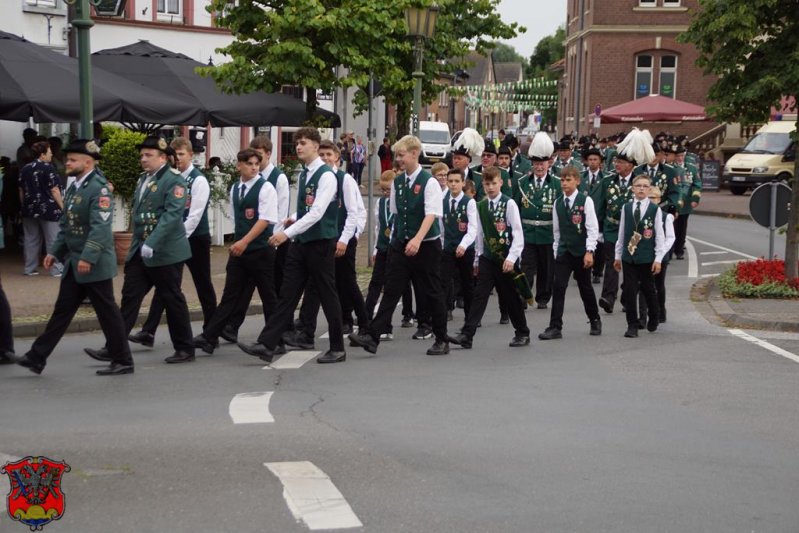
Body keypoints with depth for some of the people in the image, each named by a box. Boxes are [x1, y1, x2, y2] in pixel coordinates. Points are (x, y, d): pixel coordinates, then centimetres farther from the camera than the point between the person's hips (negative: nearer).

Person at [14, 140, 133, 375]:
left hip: (94, 264, -8)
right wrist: (55, 252, 14)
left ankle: (123, 361, 11)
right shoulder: (73, 188, 13)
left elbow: (100, 226, -23)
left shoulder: (99, 188, -15)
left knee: (107, 312, 1)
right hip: (73, 263, 8)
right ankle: (37, 357, 12)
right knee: (62, 310, 10)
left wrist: (88, 258, -28)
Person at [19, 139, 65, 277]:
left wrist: (24, 206, 20)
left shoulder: (25, 169, 7)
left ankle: (30, 268, 16)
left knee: (31, 240, 13)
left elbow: (21, 191, 11)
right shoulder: (48, 168, -11)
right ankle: (56, 269, -2)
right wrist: (62, 207, -10)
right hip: (48, 209, -6)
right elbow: (54, 190, -14)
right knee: (53, 240, -1)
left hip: (29, 209, 6)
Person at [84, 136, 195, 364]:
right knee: (130, 297, 3)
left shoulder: (173, 179, -11)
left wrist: (152, 243, -28)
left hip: (165, 251, -7)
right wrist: (138, 243, 15)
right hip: (140, 250, 8)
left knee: (172, 300, 2)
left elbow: (173, 214, -22)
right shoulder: (143, 179, 14)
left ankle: (185, 349, 14)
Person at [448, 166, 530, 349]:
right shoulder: (481, 206, 8)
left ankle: (522, 333, 21)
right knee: (479, 295, -5)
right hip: (487, 257, 4)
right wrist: (477, 258, 14)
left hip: (506, 258, -4)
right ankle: (467, 335, -11)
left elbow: (518, 233, -10)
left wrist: (511, 258, -17)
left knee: (510, 297, 5)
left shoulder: (509, 204, -7)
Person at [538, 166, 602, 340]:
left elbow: (593, 228, -12)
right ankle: (555, 327, -7)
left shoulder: (585, 200, -8)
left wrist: (589, 251, -17)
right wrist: (556, 250, 10)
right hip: (563, 251, 3)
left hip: (581, 251, -3)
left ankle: (595, 321, 30)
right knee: (558, 287, -6)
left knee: (585, 287, 9)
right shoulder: (558, 203, 6)